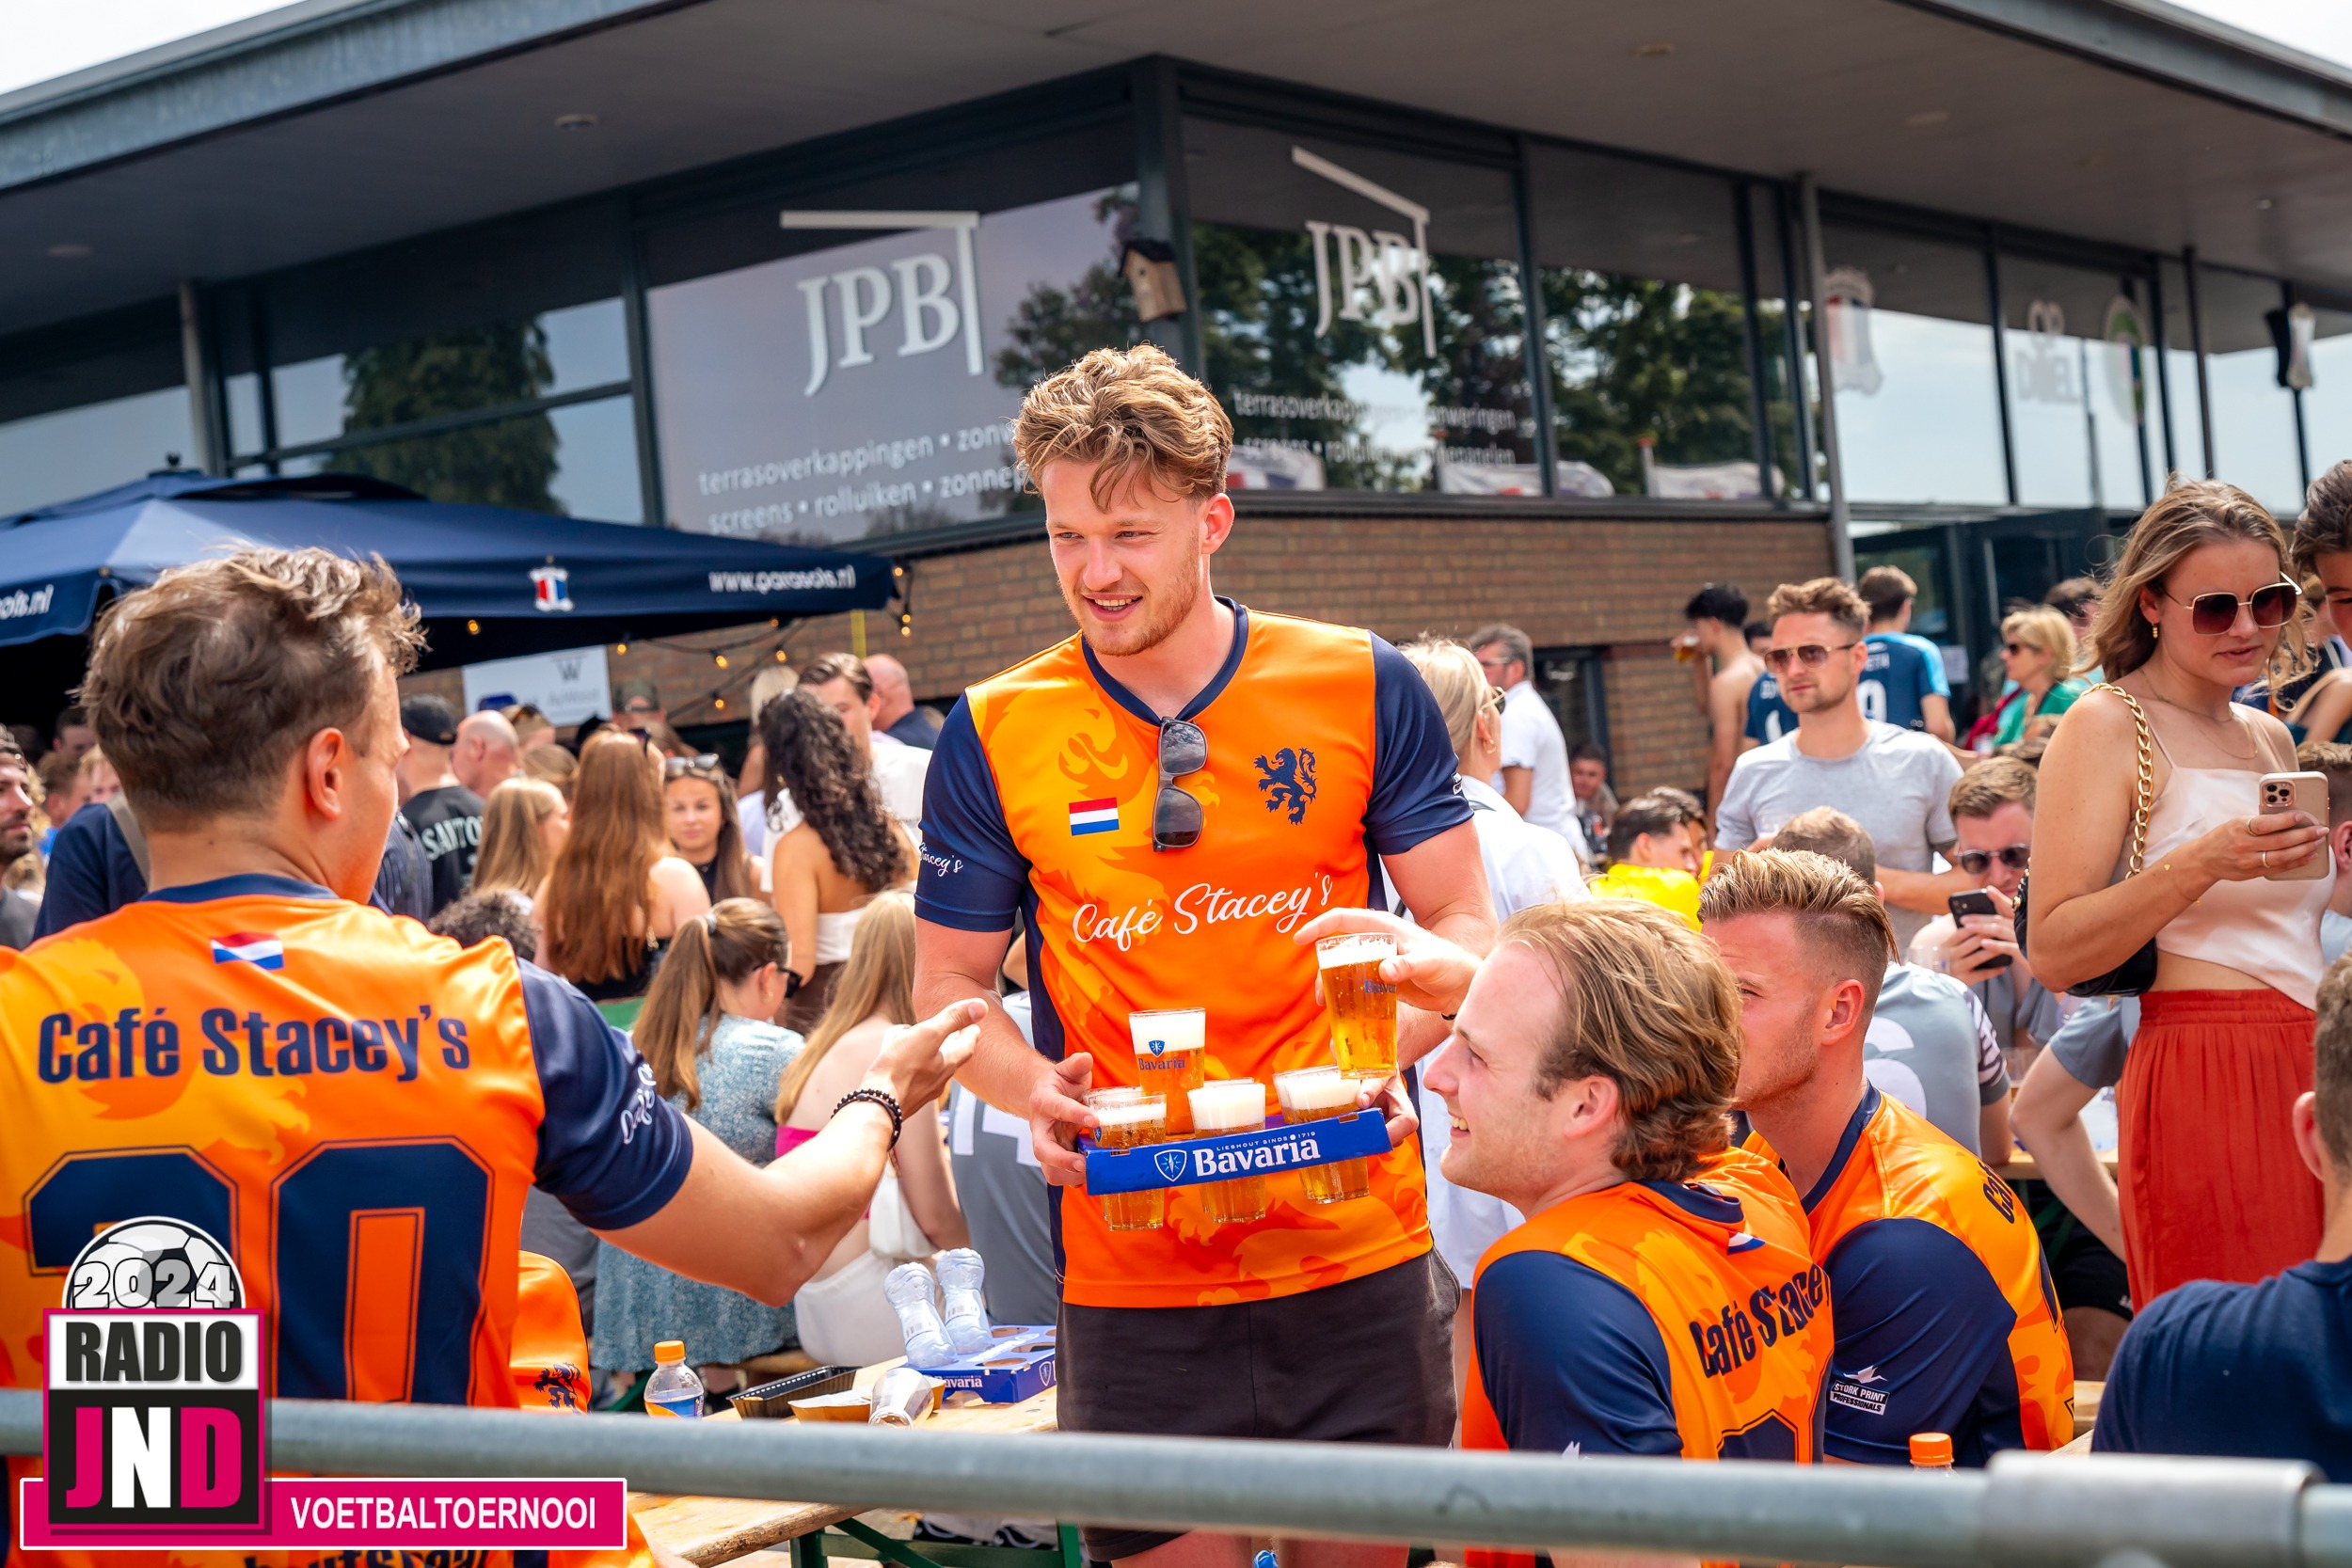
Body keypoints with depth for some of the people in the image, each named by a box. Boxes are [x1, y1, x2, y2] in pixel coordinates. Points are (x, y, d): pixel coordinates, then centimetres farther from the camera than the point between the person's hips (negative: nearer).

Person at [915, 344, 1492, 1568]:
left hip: (1359, 1248, 1)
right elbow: (949, 982, 8)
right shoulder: (993, 738, 0)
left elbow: (1463, 923, 4)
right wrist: (1031, 1088, -13)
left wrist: (1384, 1047, -16)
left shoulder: (1363, 689, 0)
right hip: (1130, 1271, 0)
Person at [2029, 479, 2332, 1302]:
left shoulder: (2270, 738, 19)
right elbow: (2054, 953, -13)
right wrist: (2201, 863, -22)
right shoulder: (2106, 726, -4)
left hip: (2310, 1073, 7)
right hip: (2207, 1082, -7)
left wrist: (2330, 863, 13)